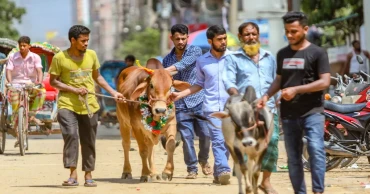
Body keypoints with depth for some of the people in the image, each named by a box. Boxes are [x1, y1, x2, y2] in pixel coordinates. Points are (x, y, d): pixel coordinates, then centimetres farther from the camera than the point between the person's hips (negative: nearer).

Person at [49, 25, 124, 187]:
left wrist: (113, 93, 13)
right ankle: (73, 175, -18)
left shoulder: (92, 55, 6)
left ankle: (88, 176, 17)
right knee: (71, 134, -21)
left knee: (89, 141, 7)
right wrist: (75, 90, -13)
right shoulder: (60, 58, -6)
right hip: (67, 104, -4)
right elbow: (53, 82, -3)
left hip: (89, 105, 4)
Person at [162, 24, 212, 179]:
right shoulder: (167, 59, 12)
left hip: (198, 101, -2)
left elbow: (185, 63, -20)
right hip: (180, 105, 2)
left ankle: (204, 161, 22)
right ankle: (192, 169, 6)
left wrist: (168, 70, -34)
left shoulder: (195, 51, 1)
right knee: (186, 137, -3)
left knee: (205, 134, -4)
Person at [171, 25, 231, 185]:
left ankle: (218, 173, 16)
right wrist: (180, 94, 12)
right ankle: (223, 170, -26)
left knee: (226, 142, 4)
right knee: (218, 139, -15)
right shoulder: (202, 61, 9)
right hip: (212, 107, 0)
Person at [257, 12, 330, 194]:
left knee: (316, 149, -19)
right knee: (293, 156, 7)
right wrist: (267, 95, 2)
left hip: (312, 112, -6)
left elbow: (324, 82, -11)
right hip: (288, 114, 6)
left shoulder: (317, 53, -4)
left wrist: (296, 90, -17)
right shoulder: (282, 54, 13)